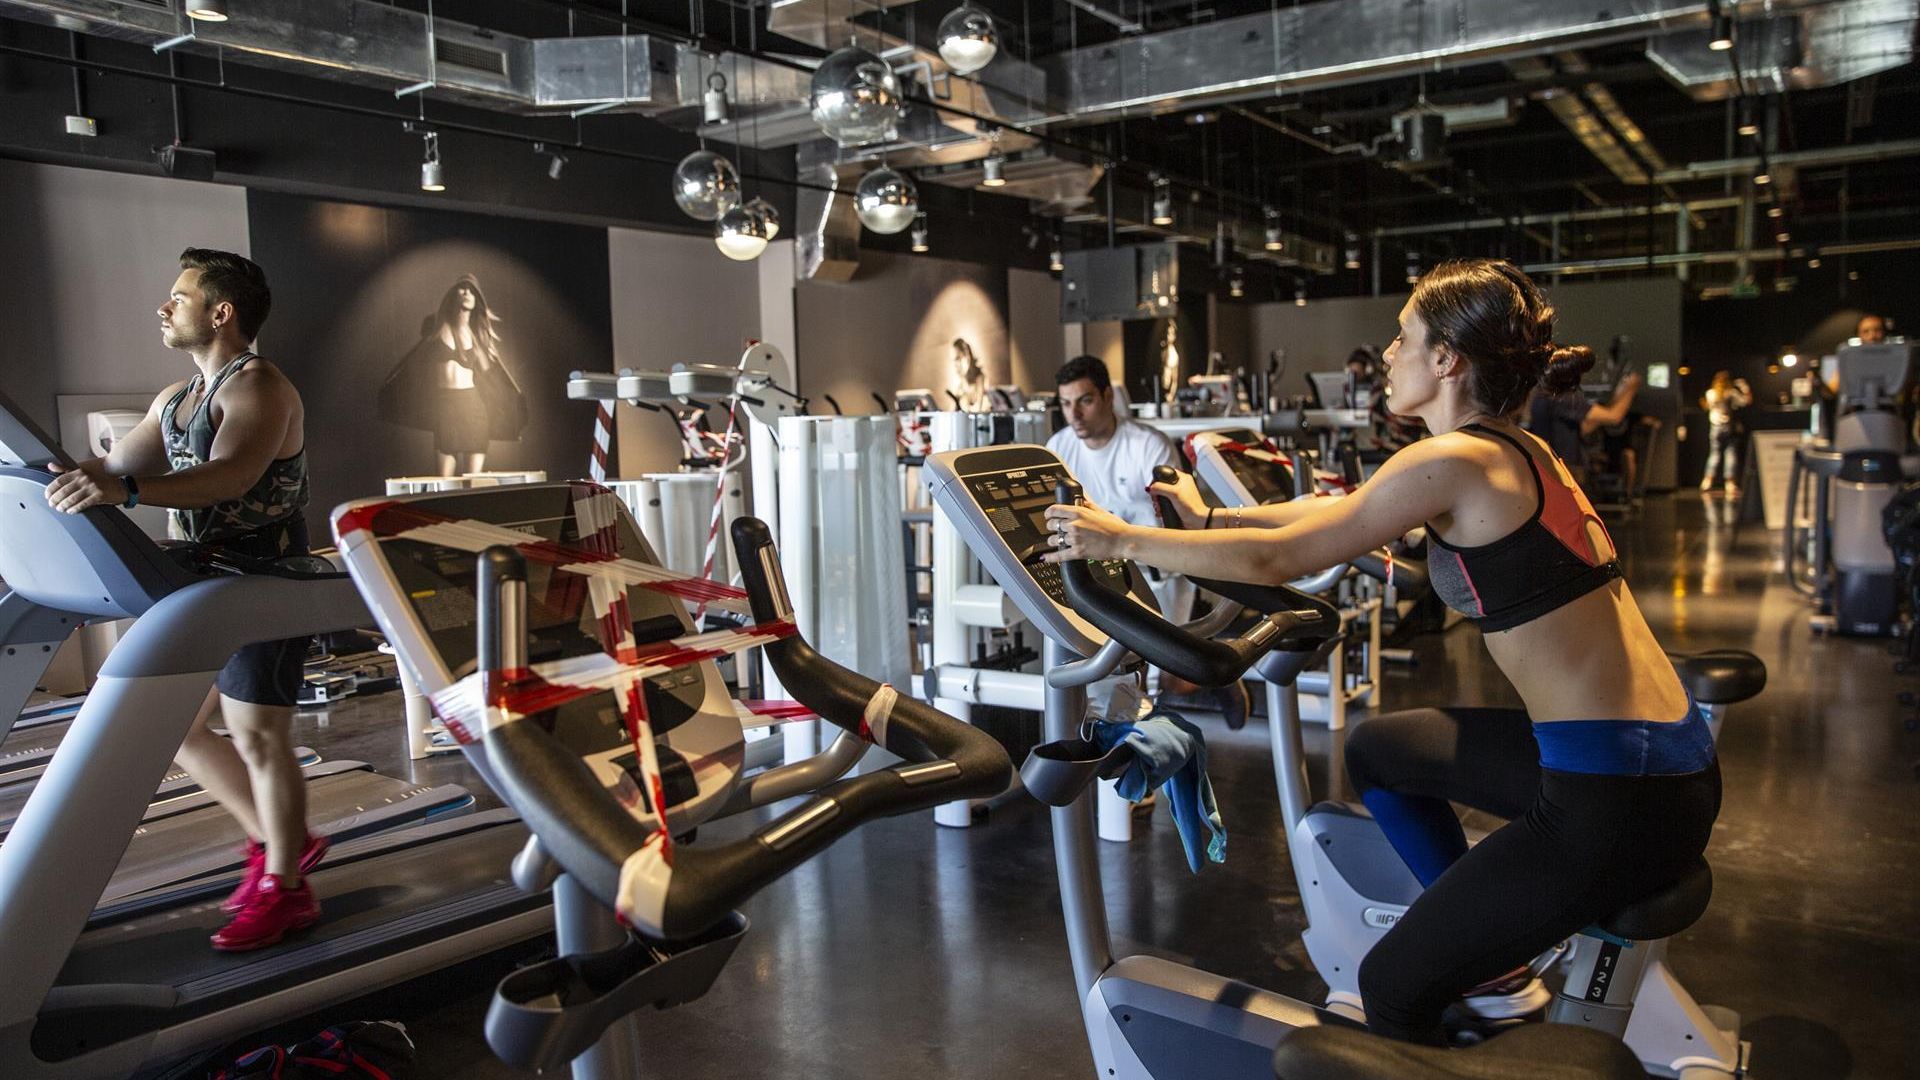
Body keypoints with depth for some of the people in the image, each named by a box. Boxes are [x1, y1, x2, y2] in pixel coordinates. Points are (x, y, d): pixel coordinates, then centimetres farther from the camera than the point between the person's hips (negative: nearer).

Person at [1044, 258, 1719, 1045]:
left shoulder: (1455, 462, -17)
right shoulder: (1516, 451, 11)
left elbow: (1277, 559, -13)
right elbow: (1345, 512, 21)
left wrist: (1123, 540, -3)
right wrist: (1211, 519, 27)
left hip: (1619, 800, -9)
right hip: (1661, 754, 9)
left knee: (1392, 984, -1)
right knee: (1375, 751, 23)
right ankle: (1484, 945, 32)